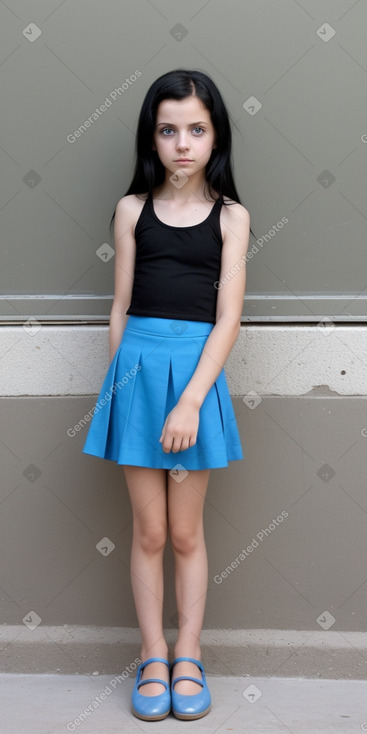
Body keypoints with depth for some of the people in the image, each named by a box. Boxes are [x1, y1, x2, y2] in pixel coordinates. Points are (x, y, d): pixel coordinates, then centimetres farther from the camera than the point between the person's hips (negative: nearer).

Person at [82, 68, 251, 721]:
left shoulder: (230, 216, 1)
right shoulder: (133, 209, 5)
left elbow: (228, 316, -7)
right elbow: (121, 306, 8)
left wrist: (190, 400, -15)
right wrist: (119, 380, 4)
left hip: (197, 371, -1)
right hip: (138, 365, 1)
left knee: (186, 531, 9)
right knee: (149, 531, 8)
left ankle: (188, 656, 24)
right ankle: (154, 657, 22)